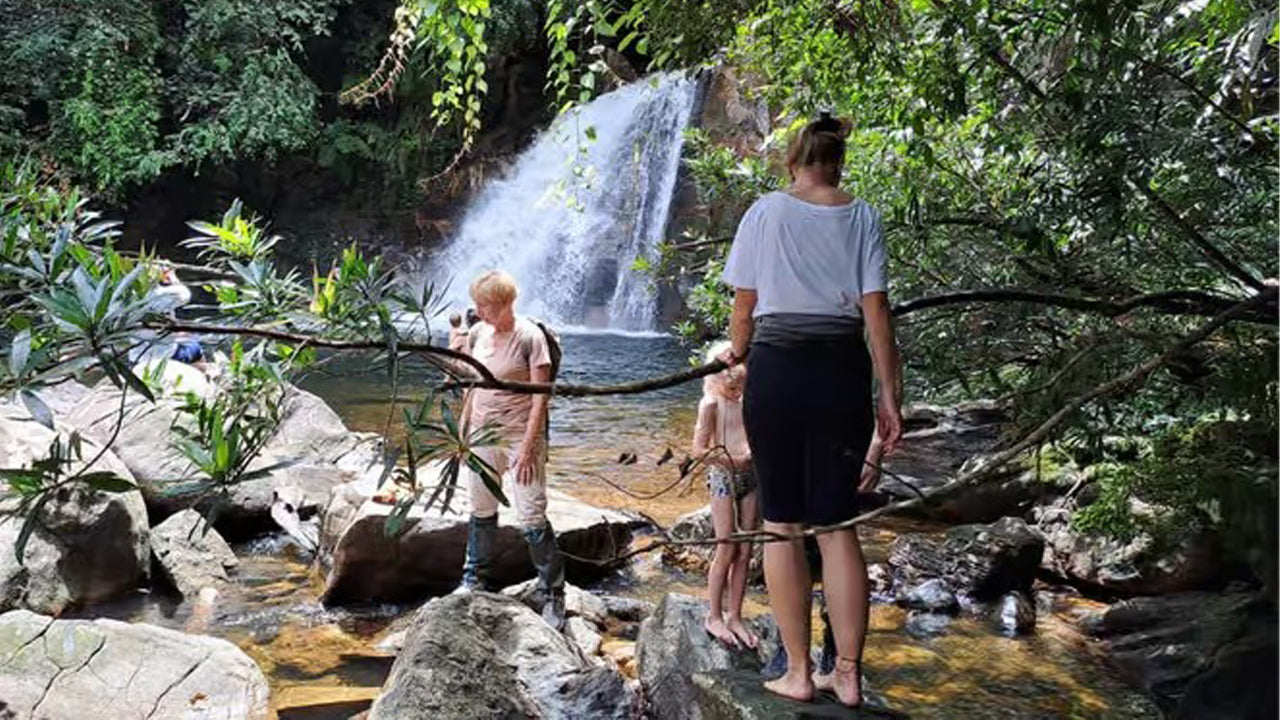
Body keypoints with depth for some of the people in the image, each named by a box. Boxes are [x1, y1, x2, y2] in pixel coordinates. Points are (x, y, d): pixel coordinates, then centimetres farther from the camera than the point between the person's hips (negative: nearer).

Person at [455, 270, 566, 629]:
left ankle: (553, 594, 4)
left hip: (519, 436, -6)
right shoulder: (478, 333, 6)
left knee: (531, 518, -7)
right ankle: (474, 580, 34)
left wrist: (528, 446, -18)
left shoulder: (529, 336, -13)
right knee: (481, 512, 17)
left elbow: (541, 395, -14)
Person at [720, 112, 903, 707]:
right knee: (837, 526, 8)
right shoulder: (861, 217, 7)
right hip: (841, 370, 2)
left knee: (782, 524, 6)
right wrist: (890, 394, 3)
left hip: (776, 369, -2)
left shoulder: (765, 212, 3)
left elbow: (744, 301, 5)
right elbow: (876, 309, 0)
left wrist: (737, 350, 25)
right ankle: (847, 674, 12)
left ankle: (798, 673, 11)